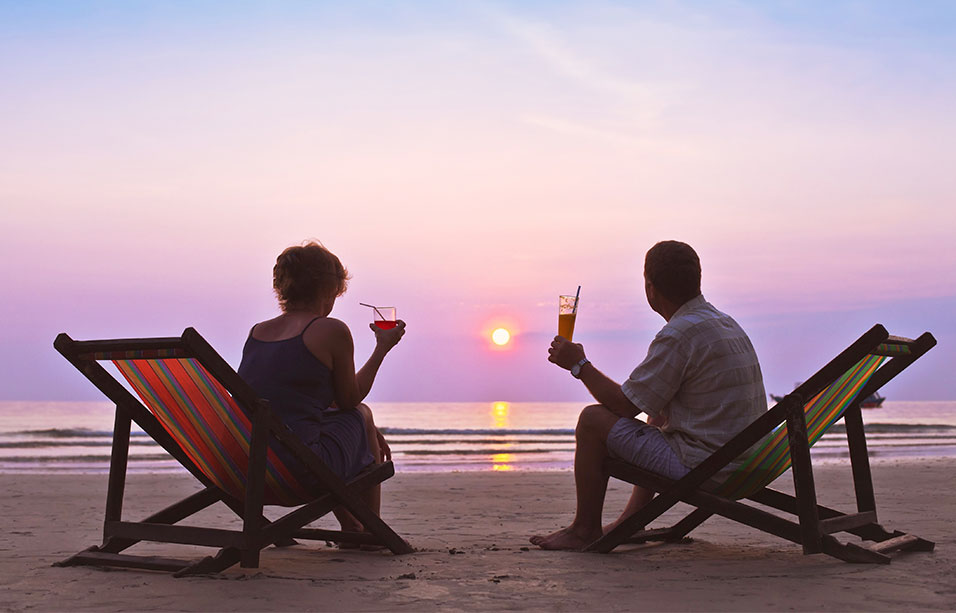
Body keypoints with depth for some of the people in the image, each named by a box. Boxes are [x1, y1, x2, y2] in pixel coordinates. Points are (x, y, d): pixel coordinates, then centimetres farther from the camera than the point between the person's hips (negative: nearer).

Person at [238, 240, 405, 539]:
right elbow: (349, 399, 4)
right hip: (301, 474, -7)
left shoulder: (256, 332, 12)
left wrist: (368, 432, 30)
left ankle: (351, 528, 44)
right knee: (362, 414, 22)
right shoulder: (331, 330, -8)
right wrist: (383, 347, 17)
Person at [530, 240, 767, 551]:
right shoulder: (726, 323, 11)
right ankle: (631, 521, 35)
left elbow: (625, 405, -13)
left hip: (702, 467, -10)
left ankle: (585, 529, 11)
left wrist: (579, 364, -1)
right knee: (657, 418, 33)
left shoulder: (679, 335, -20)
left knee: (593, 419, -4)